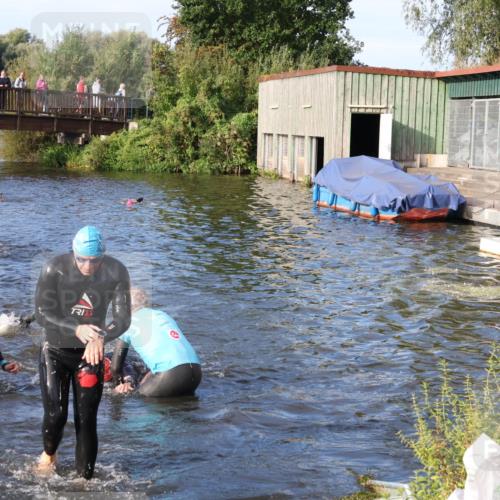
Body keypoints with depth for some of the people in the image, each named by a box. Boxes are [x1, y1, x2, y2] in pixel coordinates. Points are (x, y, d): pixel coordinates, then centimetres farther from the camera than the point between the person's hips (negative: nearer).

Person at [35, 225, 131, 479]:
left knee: (86, 419, 1)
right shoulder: (54, 269, -19)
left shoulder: (116, 272, -14)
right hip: (55, 351, -1)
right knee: (55, 413, -8)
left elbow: (123, 319, -15)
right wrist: (76, 329, -34)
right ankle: (49, 453, 26)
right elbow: (41, 314, -17)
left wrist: (101, 336, -36)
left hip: (90, 352, 1)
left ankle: (85, 477, 17)